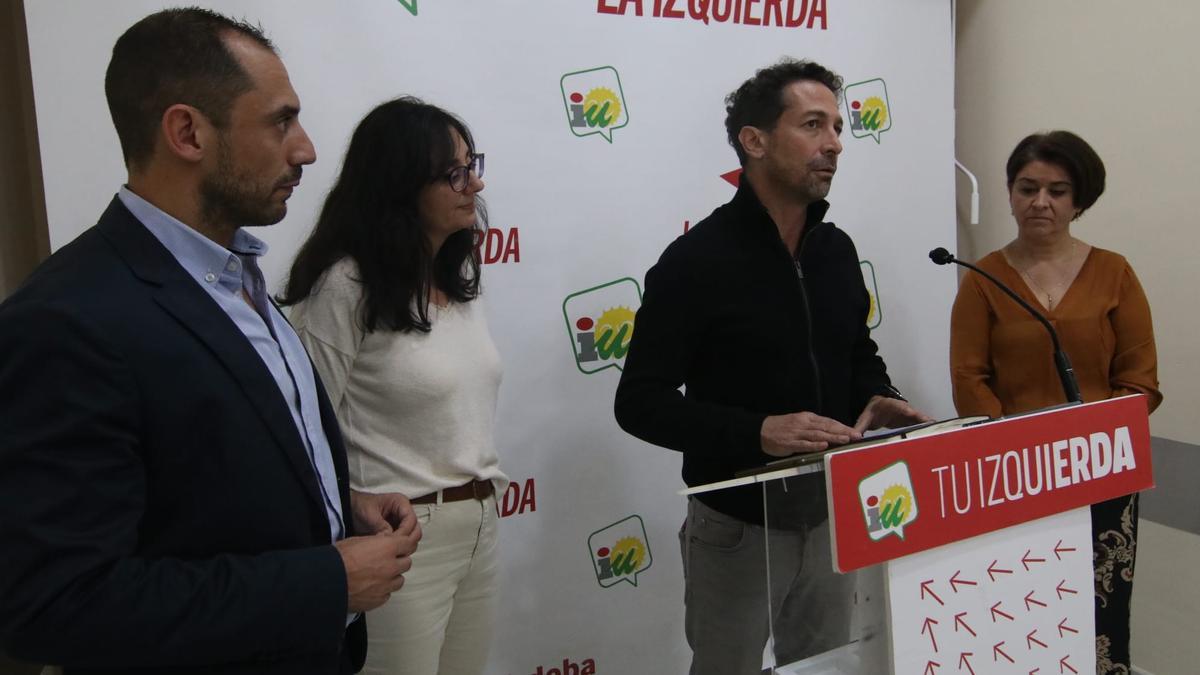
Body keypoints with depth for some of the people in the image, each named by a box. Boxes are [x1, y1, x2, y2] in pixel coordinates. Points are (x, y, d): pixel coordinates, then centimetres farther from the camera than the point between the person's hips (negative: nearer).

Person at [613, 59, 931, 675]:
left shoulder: (837, 249, 4)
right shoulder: (697, 260, -16)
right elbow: (640, 402, -18)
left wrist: (877, 398, -5)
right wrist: (756, 433, -30)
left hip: (832, 520, 6)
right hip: (737, 529, -5)